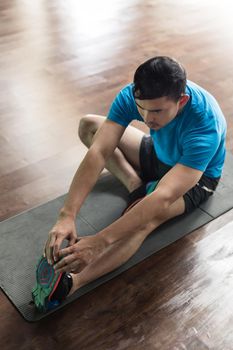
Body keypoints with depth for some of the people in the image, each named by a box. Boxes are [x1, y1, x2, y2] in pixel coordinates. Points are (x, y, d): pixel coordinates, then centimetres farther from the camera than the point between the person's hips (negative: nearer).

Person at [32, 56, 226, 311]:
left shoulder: (205, 126, -42)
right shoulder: (132, 95, -28)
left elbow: (163, 197, -50)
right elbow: (99, 152, -35)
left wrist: (98, 242, -56)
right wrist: (67, 215, -47)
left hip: (196, 176, -6)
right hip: (159, 153, 6)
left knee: (145, 220, -40)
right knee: (88, 125, -3)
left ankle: (68, 283, -51)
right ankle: (135, 184, -9)